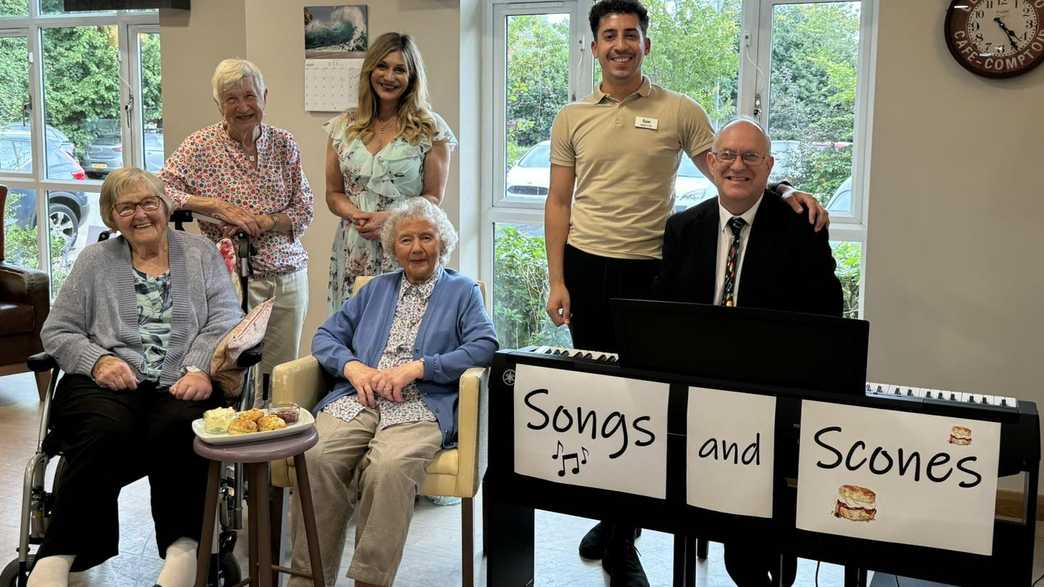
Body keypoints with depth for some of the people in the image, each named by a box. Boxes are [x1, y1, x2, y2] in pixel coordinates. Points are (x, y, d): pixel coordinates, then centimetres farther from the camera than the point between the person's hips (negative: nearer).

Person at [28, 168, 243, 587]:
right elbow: (57, 331, 14)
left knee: (177, 430, -35)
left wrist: (200, 368, -14)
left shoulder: (200, 253, 16)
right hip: (109, 382, 0)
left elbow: (225, 321, 5)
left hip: (183, 383, 0)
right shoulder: (95, 260, 18)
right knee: (107, 432, -33)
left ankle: (182, 546, -28)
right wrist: (97, 360, -7)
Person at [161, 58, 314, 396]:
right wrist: (217, 206, -20)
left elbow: (305, 210, 4)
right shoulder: (200, 146, -3)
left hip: (289, 276, 4)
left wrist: (260, 222, -13)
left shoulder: (284, 144, 6)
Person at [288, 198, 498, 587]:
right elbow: (326, 336, 20)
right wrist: (353, 367, -2)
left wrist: (416, 368, -10)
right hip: (357, 401, 3)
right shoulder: (377, 289, 28)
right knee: (314, 459, -29)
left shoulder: (461, 291, 17)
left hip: (420, 406, -3)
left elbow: (484, 347, 0)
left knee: (389, 468, -36)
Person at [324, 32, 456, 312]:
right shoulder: (344, 127, 10)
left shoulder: (431, 129, 1)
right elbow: (333, 194, 12)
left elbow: (434, 197, 0)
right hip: (353, 253, 3)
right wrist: (358, 216, -9)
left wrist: (390, 218, -15)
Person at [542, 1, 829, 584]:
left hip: (649, 272, -2)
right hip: (586, 267, 3)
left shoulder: (679, 111, 1)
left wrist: (782, 195, -19)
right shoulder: (572, 118, 7)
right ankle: (610, 517, 27)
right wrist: (557, 281, 1)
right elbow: (559, 202, 8)